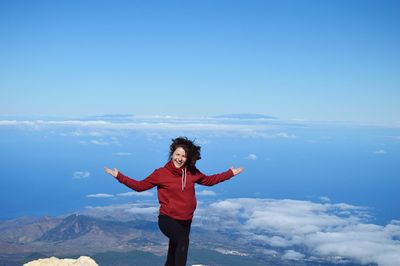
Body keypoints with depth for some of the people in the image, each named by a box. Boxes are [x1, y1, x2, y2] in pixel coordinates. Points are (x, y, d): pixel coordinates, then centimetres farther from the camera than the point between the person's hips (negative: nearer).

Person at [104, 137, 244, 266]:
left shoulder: (192, 173, 1)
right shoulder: (161, 173, -9)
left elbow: (209, 180, 18)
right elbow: (140, 186, -2)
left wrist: (231, 173, 19)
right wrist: (119, 176, -8)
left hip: (185, 221, 5)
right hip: (168, 219, -5)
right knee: (183, 240, -34)